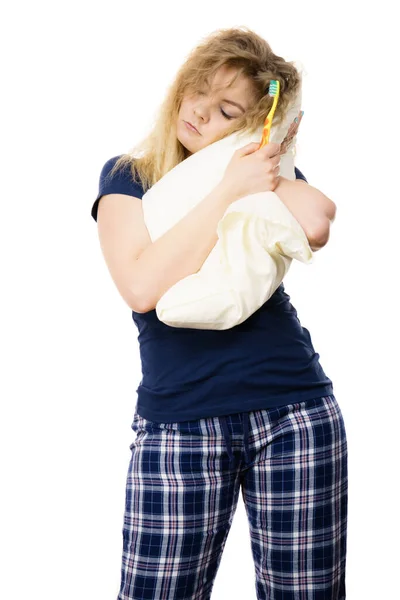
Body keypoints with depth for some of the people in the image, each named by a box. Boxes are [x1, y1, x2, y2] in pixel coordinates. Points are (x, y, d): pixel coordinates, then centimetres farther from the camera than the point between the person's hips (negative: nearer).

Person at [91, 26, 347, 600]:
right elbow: (141, 287, -13)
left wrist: (247, 166, -1)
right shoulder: (127, 175, 7)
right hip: (179, 422, -1)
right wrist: (229, 188, -12)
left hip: (296, 415, 2)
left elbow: (317, 224, -13)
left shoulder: (264, 170, 12)